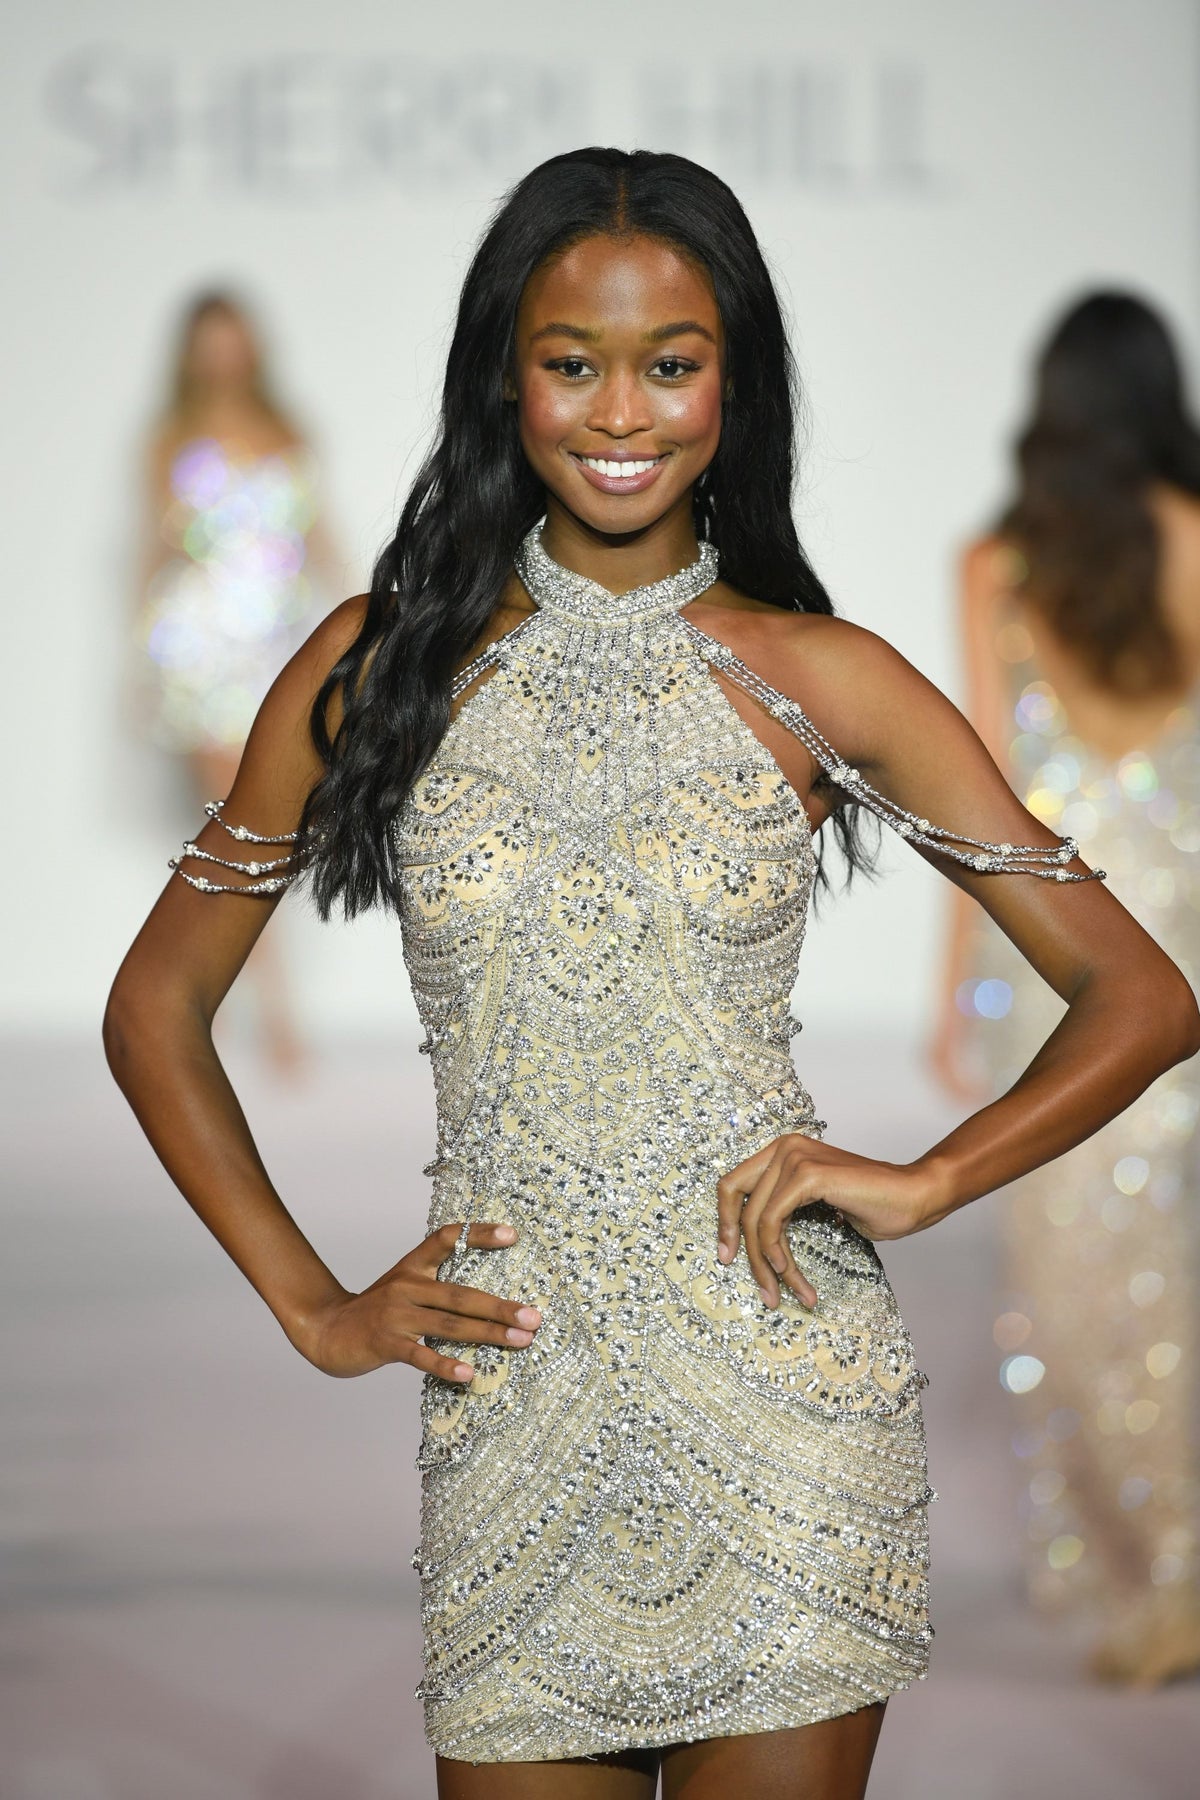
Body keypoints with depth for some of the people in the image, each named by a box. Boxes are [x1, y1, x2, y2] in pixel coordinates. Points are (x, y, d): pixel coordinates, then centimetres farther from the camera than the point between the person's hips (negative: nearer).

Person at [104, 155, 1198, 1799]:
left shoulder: (819, 679, 1)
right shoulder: (383, 663, 4)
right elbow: (158, 1006, 12)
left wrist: (920, 1185, -9)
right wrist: (310, 1306, 4)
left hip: (782, 1399, -1)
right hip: (510, 1405, 1)